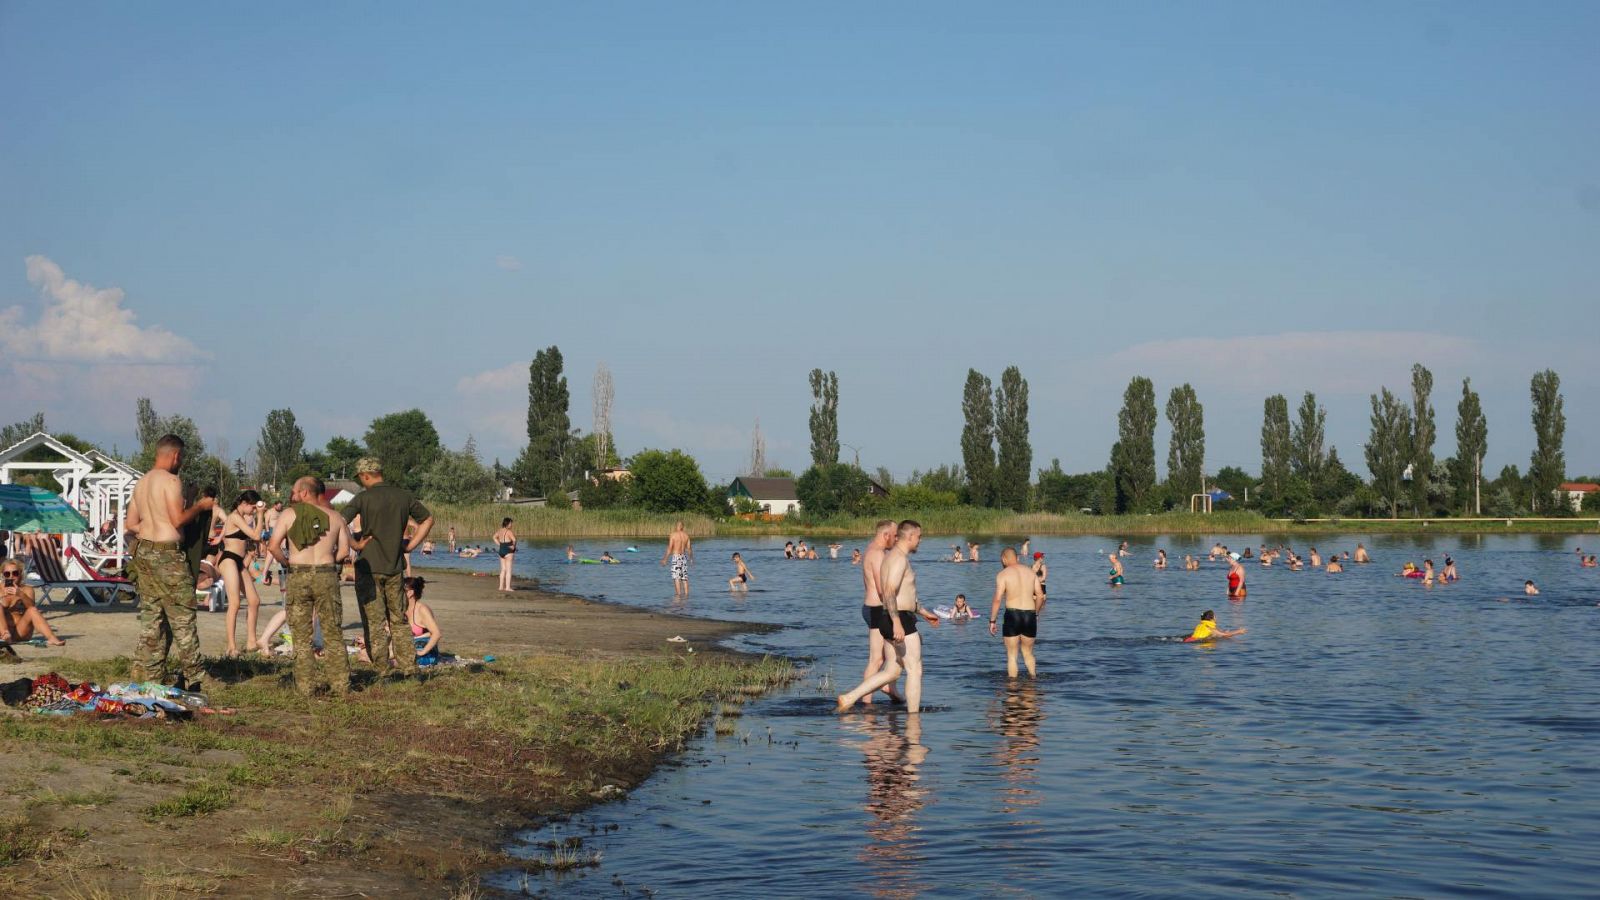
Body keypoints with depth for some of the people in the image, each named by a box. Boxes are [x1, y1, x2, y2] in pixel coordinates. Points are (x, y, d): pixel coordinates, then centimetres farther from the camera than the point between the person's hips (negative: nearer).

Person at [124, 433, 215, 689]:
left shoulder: (142, 482, 14)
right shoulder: (170, 480, -12)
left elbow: (130, 524, 16)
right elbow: (178, 520, -19)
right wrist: (200, 506, -4)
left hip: (143, 551, 8)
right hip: (166, 554, -8)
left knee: (151, 615, 11)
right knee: (182, 615, -1)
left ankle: (147, 675, 11)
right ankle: (192, 676, 2)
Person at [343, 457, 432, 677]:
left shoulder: (364, 498, -11)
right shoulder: (403, 496, 3)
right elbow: (428, 519, 13)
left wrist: (355, 545, -9)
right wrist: (409, 544, 11)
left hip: (369, 567, -4)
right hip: (395, 567, 4)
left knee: (374, 623, 2)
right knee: (399, 620, 15)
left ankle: (382, 673, 3)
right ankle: (409, 668, 13)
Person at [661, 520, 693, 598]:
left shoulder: (673, 535, -9)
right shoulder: (686, 535, 4)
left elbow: (669, 549, -12)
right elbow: (689, 548, 8)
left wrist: (665, 559, -8)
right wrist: (691, 558, 23)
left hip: (676, 557, -5)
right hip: (684, 556, 5)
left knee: (676, 577, -3)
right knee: (684, 577, 10)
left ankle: (678, 594, -7)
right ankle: (686, 593, 10)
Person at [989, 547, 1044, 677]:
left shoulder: (1003, 574, -3)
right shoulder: (1031, 571, 10)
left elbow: (998, 599, -10)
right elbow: (1040, 596, 9)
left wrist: (992, 621, -4)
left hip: (1012, 614, -4)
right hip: (1030, 615, 4)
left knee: (1012, 655, 5)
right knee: (1028, 652, 21)